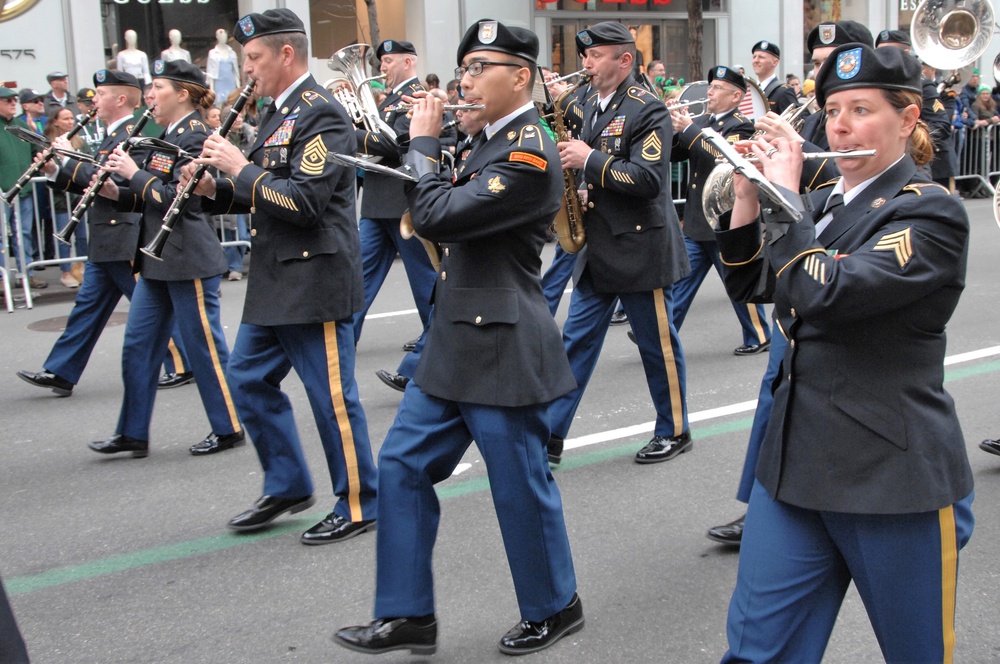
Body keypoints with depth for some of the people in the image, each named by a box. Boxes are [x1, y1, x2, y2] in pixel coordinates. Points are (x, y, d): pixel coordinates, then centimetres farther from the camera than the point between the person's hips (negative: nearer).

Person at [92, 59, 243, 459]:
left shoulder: (195, 138, -13)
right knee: (138, 346, 10)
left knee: (204, 345, 1)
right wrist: (118, 193, 2)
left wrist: (135, 173, -16)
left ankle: (229, 429, 14)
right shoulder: (167, 137, 15)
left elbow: (180, 199, -22)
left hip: (190, 262, -10)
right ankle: (133, 433, 18)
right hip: (158, 261, 10)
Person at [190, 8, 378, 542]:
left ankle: (357, 507, 14)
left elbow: (304, 202, -24)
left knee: (332, 397, 0)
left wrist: (241, 168, -17)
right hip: (276, 282, 10)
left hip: (316, 283, -10)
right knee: (249, 378, 15)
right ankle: (288, 487, 29)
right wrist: (218, 189, 4)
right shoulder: (279, 113, 14)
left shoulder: (321, 115, -15)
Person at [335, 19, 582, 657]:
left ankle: (554, 608, 26)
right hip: (456, 341, 9)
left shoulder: (529, 153, -18)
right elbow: (450, 209, 18)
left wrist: (424, 142, -9)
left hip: (502, 348, -9)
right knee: (403, 466, 9)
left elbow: (438, 216, -22)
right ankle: (409, 614, 18)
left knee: (521, 486, 5)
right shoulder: (495, 140, 12)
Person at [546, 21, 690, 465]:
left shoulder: (647, 110, -13)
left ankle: (674, 432, 23)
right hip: (598, 249, 8)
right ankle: (549, 436, 10)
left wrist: (590, 160, -22)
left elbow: (650, 178, -24)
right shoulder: (593, 105, 12)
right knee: (576, 340, 6)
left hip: (640, 248, -7)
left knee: (658, 345, 6)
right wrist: (573, 161, 3)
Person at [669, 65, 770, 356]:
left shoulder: (741, 127, -9)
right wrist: (673, 126, -9)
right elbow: (673, 154, 8)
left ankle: (759, 337, 19)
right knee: (680, 282, 6)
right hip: (695, 222, 7)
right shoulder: (702, 121, 12)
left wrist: (688, 129, -23)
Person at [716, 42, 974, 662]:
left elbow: (827, 293, -25)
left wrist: (784, 195, -16)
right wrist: (749, 192, 1)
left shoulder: (932, 211, -12)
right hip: (798, 459, 7)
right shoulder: (822, 200, 12)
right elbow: (747, 283, 12)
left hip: (894, 472, -6)